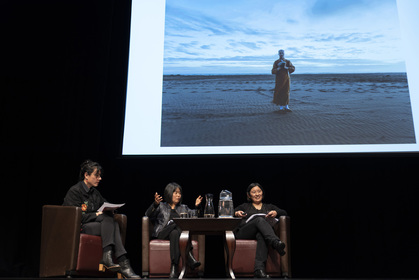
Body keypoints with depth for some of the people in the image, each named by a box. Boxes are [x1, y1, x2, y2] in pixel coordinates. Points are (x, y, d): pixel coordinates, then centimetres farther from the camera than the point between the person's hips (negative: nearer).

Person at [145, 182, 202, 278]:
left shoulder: (183, 208, 30)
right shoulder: (161, 206, 21)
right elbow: (148, 215, 4)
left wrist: (196, 207, 1)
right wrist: (155, 204, -15)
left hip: (181, 231, 2)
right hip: (163, 232, -2)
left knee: (175, 233, -36)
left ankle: (174, 267, -48)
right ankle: (190, 258, -47)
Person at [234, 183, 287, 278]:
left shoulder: (269, 207, 32)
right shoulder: (245, 206, 30)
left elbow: (284, 213, 15)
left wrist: (276, 212, -8)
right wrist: (236, 213, -7)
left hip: (262, 233, 1)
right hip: (243, 233, 0)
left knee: (261, 235, -39)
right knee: (260, 220, -32)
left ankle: (259, 268, -56)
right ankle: (276, 242, -57)